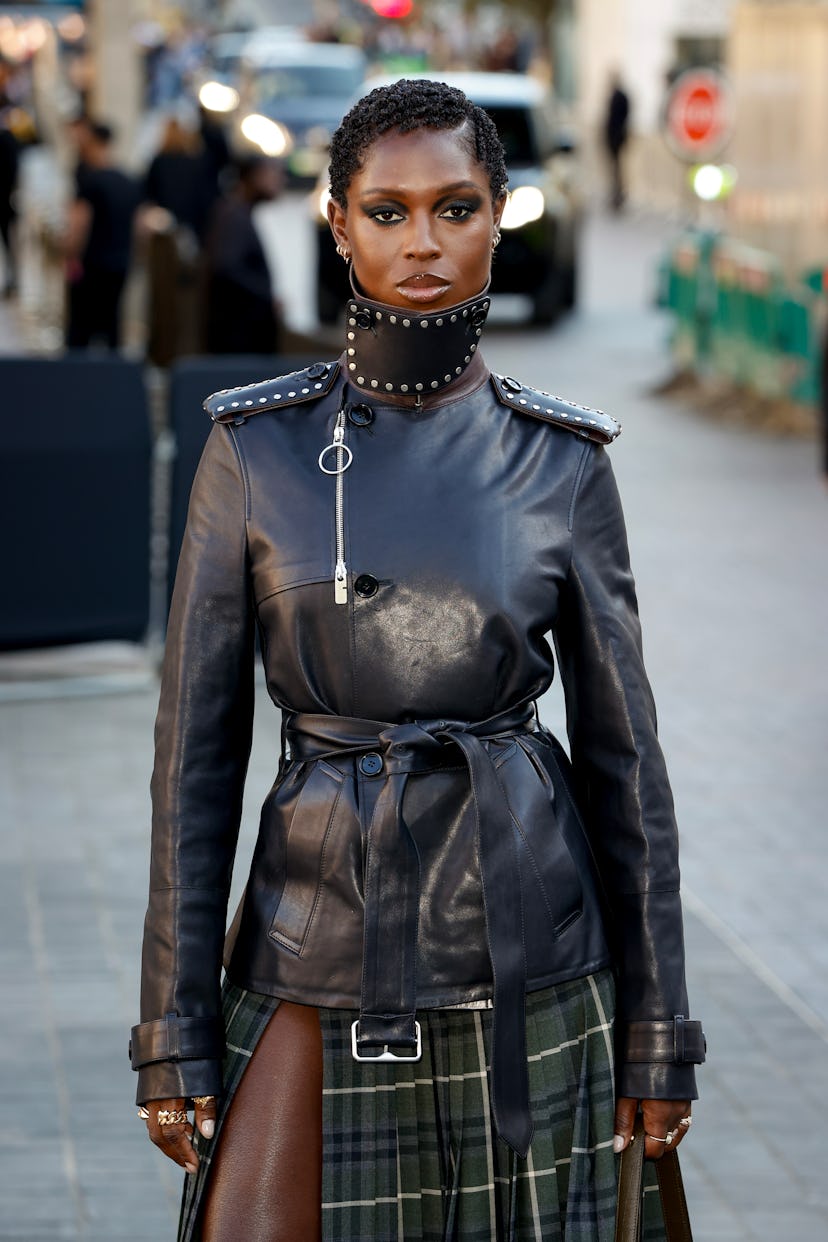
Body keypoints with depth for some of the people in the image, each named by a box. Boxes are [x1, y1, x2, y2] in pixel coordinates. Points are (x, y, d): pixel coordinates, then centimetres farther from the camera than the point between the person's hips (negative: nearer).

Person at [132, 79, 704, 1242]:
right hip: (316, 958, 0)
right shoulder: (257, 447, -1)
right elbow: (196, 749, 0)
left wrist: (658, 1030, 3)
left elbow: (621, 752, 3)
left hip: (520, 964, 0)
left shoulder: (559, 460, -1)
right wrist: (174, 1028, -3)